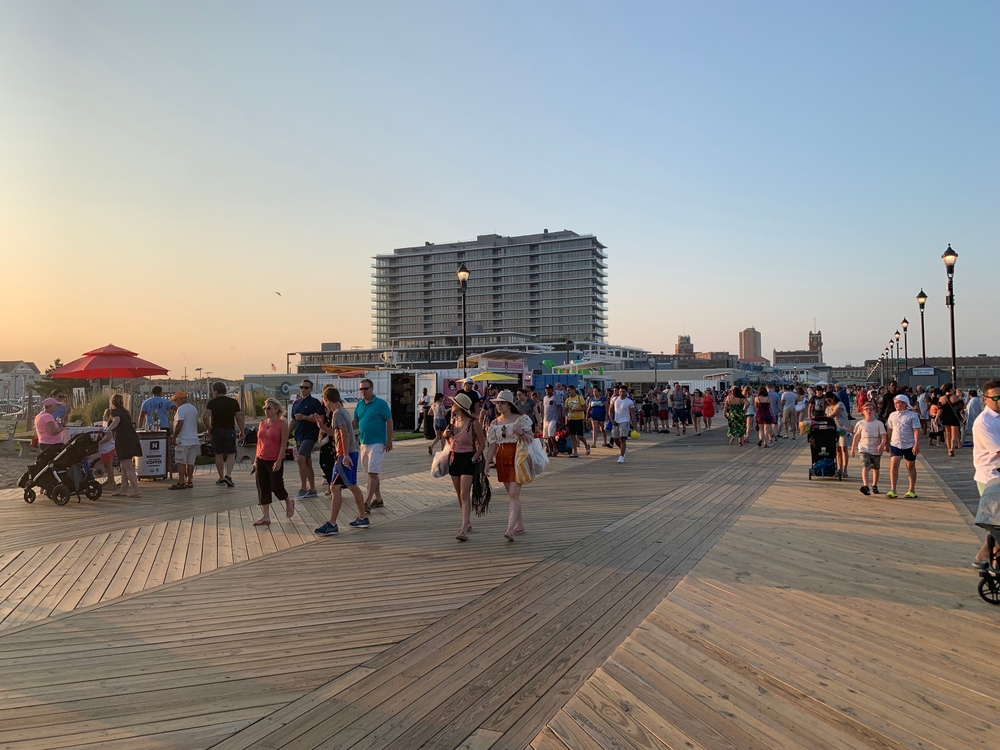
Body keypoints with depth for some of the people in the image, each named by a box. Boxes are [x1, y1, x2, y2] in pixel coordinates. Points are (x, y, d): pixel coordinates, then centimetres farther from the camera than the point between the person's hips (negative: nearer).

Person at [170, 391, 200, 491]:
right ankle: (190, 481, 13)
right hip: (194, 440, 8)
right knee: (190, 462, 10)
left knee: (181, 462, -4)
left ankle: (181, 482, -5)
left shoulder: (181, 409, -12)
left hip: (183, 441, -8)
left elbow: (180, 424, -20)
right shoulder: (194, 408, 16)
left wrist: (174, 436, -13)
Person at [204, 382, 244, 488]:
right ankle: (228, 475, -14)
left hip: (216, 431, 0)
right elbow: (239, 419, 0)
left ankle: (221, 478, 17)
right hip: (230, 431, 0)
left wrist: (208, 428, -3)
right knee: (231, 454, 5)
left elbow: (205, 417, -17)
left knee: (219, 455, 10)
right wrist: (241, 431, 8)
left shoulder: (212, 403, -3)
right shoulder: (234, 402, 1)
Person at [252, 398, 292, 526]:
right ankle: (265, 517, 10)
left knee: (276, 487, -2)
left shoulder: (282, 424, -8)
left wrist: (279, 461, -18)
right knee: (262, 488, 4)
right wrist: (255, 460, 11)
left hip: (275, 461, -6)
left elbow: (283, 444, -11)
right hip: (261, 460, 6)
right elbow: (259, 443, 13)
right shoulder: (262, 424, 9)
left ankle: (289, 502, 29)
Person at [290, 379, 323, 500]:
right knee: (307, 462, 11)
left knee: (300, 459, -20)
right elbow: (293, 420, 22)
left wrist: (304, 417, -22)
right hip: (299, 436, 8)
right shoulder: (296, 403, 15)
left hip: (310, 435, -8)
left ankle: (304, 488, -12)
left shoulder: (315, 402, -7)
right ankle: (312, 489, 17)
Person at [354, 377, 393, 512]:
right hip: (364, 443, 7)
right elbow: (355, 421, 14)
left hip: (377, 443, -7)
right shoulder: (359, 404, 8)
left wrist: (389, 441, -12)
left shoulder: (380, 404, -9)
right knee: (371, 473, 13)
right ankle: (378, 500, 24)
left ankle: (367, 502, -10)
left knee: (372, 473, -10)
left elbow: (389, 421, -8)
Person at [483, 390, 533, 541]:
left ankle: (510, 530, -19)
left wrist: (520, 433, -21)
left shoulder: (521, 419, -3)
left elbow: (531, 438, -2)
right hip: (502, 459, 5)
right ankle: (520, 525, 24)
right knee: (511, 494, 11)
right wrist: (487, 464, 0)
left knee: (514, 494, -12)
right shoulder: (495, 423, 9)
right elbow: (492, 445, 8)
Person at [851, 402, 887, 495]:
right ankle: (865, 486, -32)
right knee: (865, 467, -18)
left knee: (876, 469, 13)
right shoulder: (860, 424, 5)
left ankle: (874, 486, 30)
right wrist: (853, 449, 14)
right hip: (864, 449, -1)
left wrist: (882, 445, -26)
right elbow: (856, 436, 13)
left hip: (876, 450, 1)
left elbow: (883, 436, -6)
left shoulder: (879, 424, 1)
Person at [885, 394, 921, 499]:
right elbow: (889, 430, 16)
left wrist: (917, 445, -18)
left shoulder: (912, 415, -4)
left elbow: (916, 431, -10)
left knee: (911, 467, 9)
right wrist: (887, 444, 16)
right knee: (893, 465, -9)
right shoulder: (892, 415, 8)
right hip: (895, 444, 3)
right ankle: (892, 490, -8)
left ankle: (912, 490, 20)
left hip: (909, 445, -3)